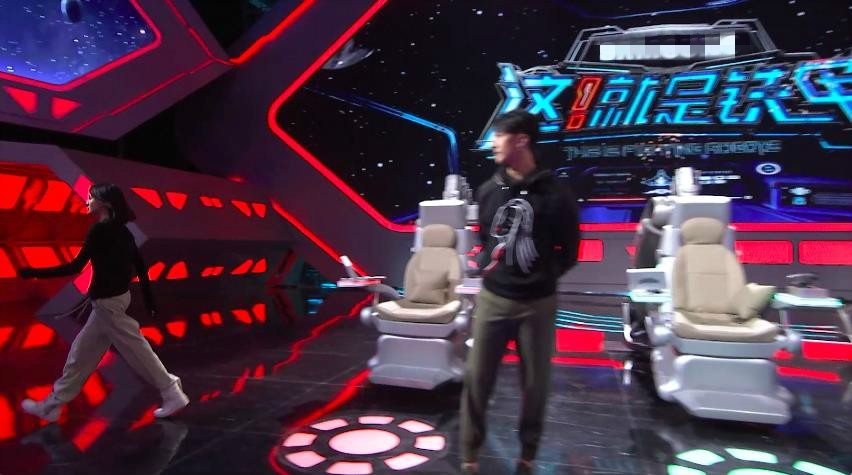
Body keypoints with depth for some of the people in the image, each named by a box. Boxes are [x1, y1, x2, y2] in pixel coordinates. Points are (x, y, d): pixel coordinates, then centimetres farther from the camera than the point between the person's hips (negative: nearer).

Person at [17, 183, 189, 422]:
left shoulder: (100, 230, -17)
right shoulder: (120, 231, 8)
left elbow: (75, 267, -18)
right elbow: (140, 266, 10)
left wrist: (33, 273, -10)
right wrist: (148, 299, 16)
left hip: (107, 301, -9)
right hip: (112, 298, 9)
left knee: (137, 351, -1)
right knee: (81, 352, 17)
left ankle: (173, 396, 7)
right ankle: (51, 405, 28)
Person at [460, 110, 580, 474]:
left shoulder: (555, 194, -8)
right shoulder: (488, 191, 2)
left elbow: (569, 250, 2)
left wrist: (544, 277, -3)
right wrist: (489, 268, 6)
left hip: (538, 304, -2)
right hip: (492, 299, 2)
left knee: (535, 383, 10)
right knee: (477, 378, 6)